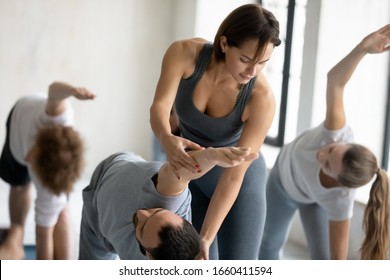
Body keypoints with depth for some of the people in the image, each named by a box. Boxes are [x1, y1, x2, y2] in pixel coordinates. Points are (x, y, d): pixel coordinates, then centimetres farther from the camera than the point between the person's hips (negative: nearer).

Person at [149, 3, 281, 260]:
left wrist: (204, 239, -32)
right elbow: (159, 107, -30)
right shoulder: (184, 53, -25)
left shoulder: (262, 98, -31)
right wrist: (168, 140, -54)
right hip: (190, 174, 2)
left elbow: (233, 176, -29)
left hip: (241, 181, -2)